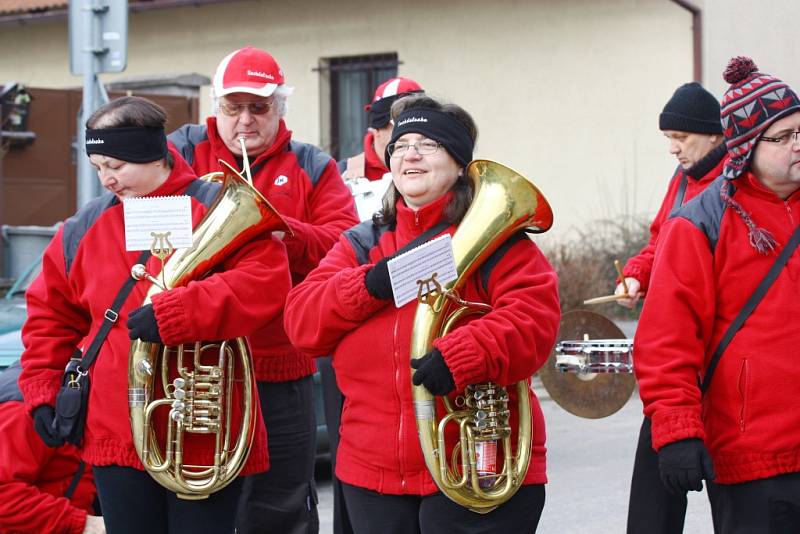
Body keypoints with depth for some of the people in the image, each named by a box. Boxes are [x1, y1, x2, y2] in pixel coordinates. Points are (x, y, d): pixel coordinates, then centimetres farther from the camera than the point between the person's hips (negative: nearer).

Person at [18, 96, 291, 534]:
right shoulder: (84, 229, 10)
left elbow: (268, 280, -19)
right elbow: (51, 315, 19)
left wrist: (173, 314, -25)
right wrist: (42, 392, 8)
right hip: (116, 437, 4)